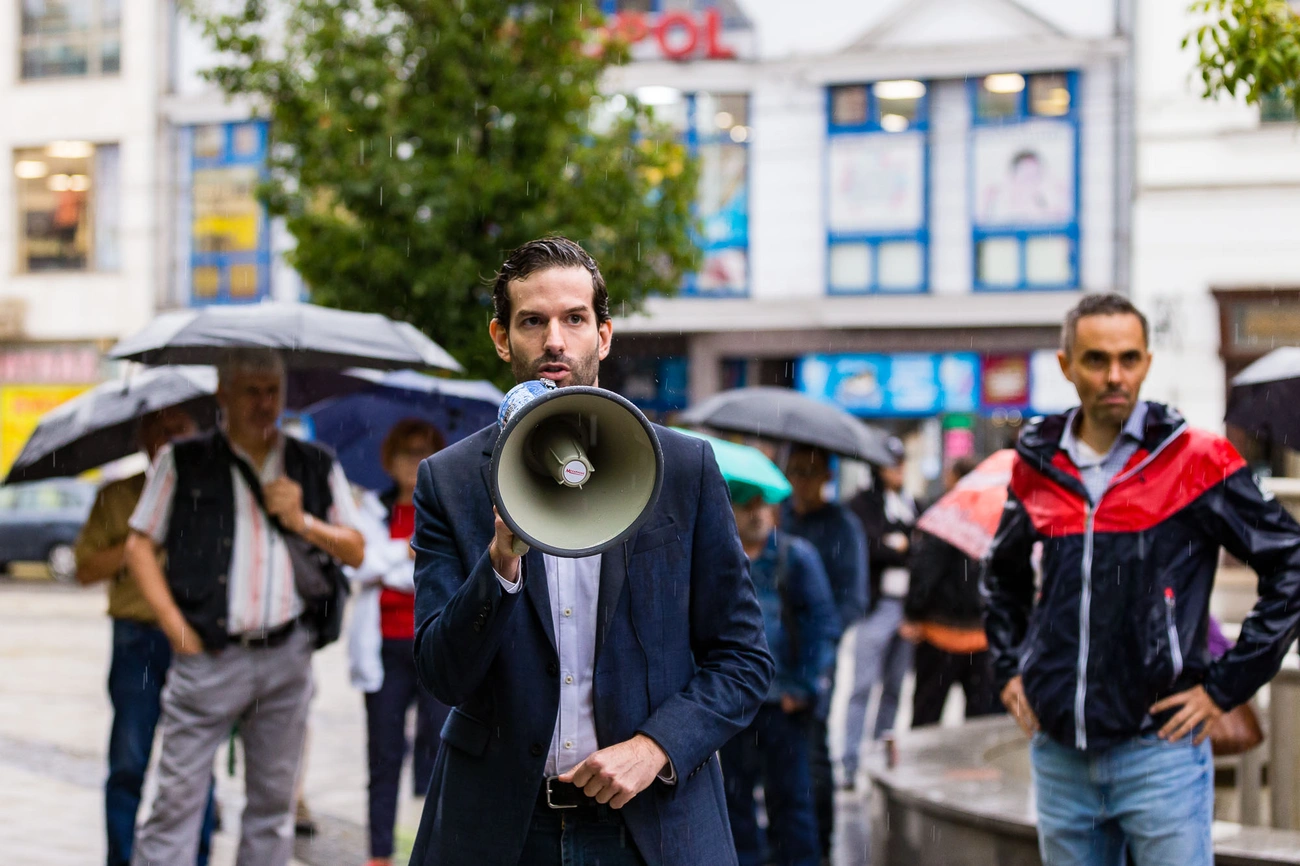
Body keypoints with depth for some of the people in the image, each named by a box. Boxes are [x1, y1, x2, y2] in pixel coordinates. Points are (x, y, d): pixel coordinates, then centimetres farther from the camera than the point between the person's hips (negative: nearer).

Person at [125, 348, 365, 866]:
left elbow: (355, 551, 14)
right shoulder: (184, 462, 5)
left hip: (287, 654, 3)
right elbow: (140, 546, 5)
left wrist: (302, 522, -4)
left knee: (274, 798, 9)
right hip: (209, 654, -3)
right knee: (178, 794, -7)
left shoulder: (316, 467, 13)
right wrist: (175, 625, -4)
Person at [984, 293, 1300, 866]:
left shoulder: (1193, 461, -5)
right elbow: (1004, 576, 27)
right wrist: (1008, 668, 14)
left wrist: (1226, 687, -4)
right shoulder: (1037, 466, 8)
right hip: (1058, 751, 4)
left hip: (1159, 749, -4)